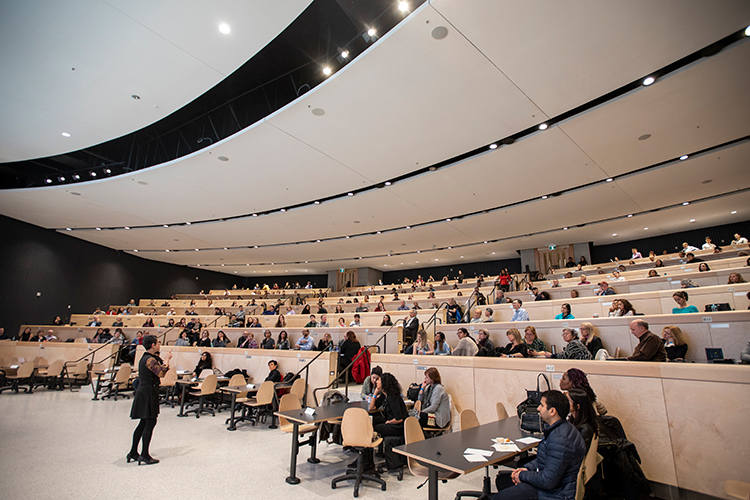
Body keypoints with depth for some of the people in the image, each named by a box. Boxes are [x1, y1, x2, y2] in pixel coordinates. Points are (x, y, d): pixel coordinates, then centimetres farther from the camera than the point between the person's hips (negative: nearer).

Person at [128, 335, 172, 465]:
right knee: (150, 423, -3)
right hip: (148, 393, -10)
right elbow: (161, 373, -28)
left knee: (144, 423, 17)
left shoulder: (147, 358, 13)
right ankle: (144, 455, 2)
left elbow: (159, 372, 18)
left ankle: (133, 452, 26)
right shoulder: (150, 359, -19)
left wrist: (164, 361, 8)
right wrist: (167, 360, -16)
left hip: (143, 392, 10)